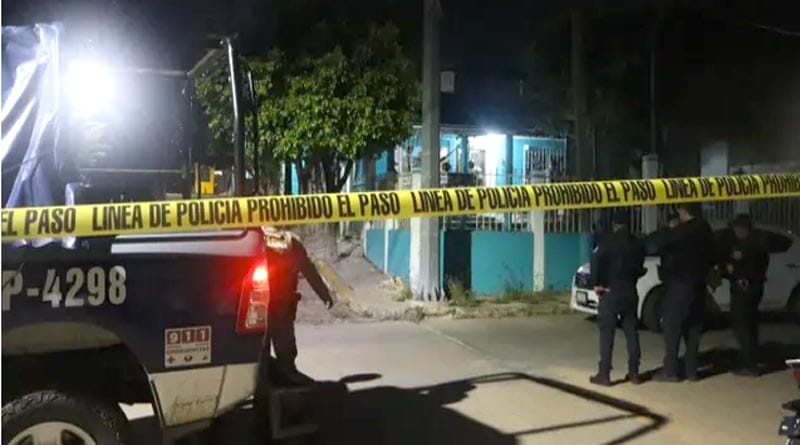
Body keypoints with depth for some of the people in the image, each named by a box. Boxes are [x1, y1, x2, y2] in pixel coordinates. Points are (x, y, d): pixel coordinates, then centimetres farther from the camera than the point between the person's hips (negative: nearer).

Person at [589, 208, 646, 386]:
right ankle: (634, 373, 14)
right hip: (630, 292, 5)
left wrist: (597, 283, -12)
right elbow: (639, 268, 12)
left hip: (610, 292, -5)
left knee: (607, 333, -4)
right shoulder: (637, 244, 8)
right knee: (631, 332, 11)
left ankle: (604, 374, -5)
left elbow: (596, 261, -20)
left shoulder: (608, 241, -7)